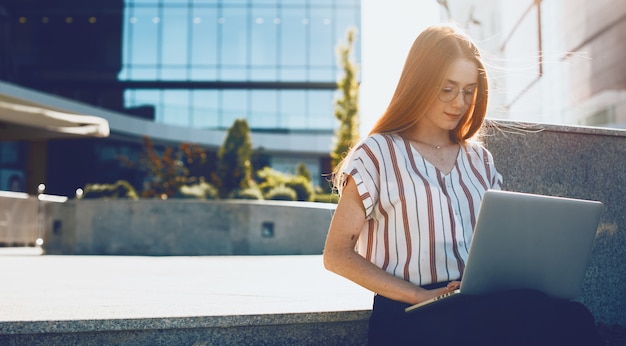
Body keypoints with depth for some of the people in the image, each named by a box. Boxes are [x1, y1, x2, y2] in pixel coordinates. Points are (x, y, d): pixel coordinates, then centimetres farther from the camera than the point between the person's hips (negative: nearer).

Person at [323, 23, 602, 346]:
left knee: (569, 318, -31)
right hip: (412, 317, -6)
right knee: (568, 320, -32)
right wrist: (422, 296, -11)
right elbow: (337, 255, 0)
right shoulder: (377, 154, 4)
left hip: (481, 304, 6)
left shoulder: (479, 159, 20)